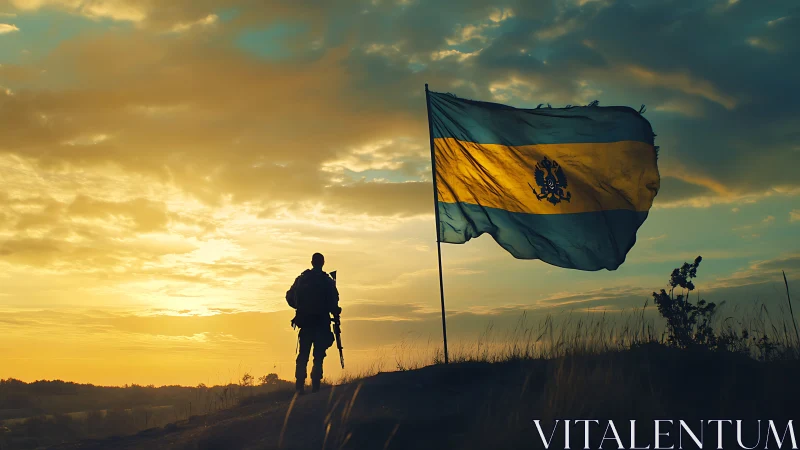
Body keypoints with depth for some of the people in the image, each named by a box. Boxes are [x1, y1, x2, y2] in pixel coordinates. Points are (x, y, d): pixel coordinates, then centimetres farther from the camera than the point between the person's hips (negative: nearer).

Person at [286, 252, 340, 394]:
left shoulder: (301, 279, 6)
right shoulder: (328, 281, -4)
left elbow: (290, 297, 9)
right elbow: (333, 303, -10)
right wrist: (336, 313, 7)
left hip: (305, 322, 3)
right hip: (321, 322, -3)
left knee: (303, 355, 8)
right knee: (319, 355, 0)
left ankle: (299, 387, 1)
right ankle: (315, 386, -8)